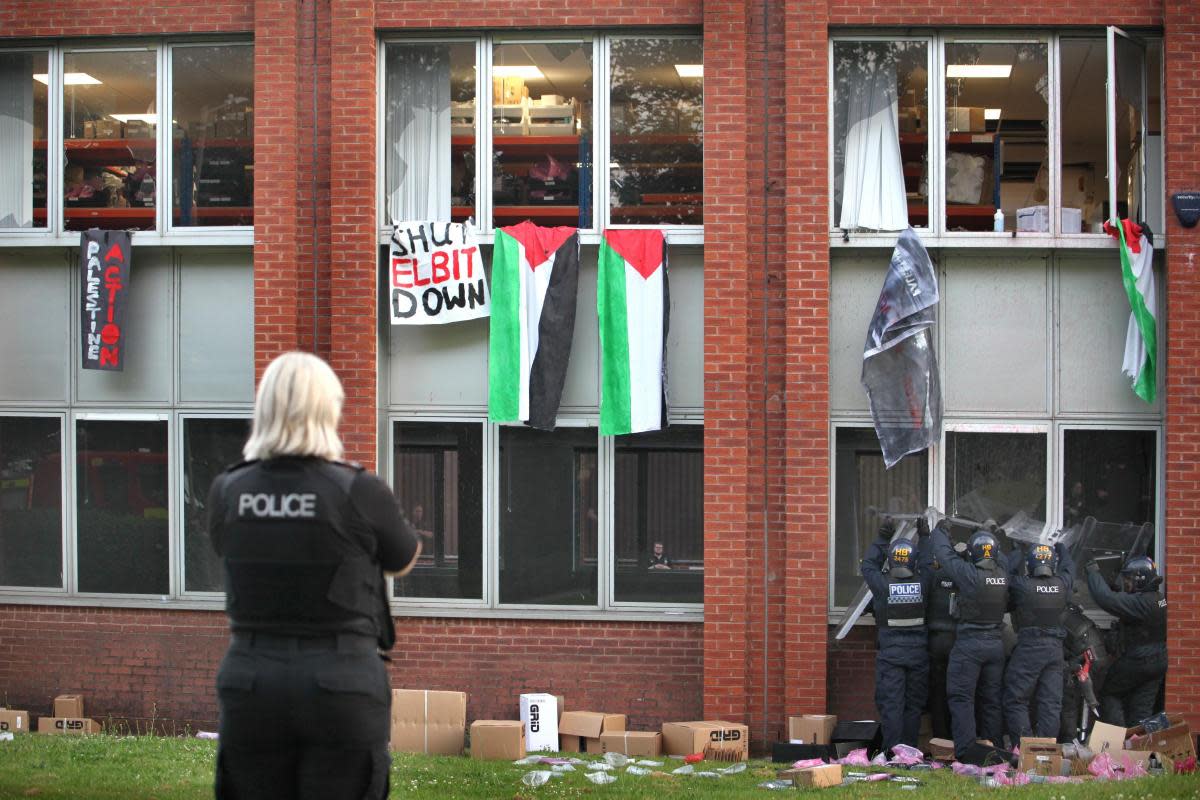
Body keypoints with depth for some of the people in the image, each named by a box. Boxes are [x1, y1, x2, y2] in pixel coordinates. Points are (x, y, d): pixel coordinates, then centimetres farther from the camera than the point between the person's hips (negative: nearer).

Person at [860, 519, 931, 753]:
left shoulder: (883, 584, -9)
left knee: (891, 704, -1)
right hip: (918, 653, 2)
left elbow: (868, 566, 9)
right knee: (914, 704, 9)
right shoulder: (922, 584, -6)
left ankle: (892, 750, -6)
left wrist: (882, 539, 12)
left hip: (890, 654, -2)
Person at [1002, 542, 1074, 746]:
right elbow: (1069, 568, 22)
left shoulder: (1022, 585, -12)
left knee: (1016, 701, 3)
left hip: (1028, 647, -4)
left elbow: (1007, 572, 7)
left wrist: (1016, 553, 24)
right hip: (1055, 648, 4)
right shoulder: (1062, 584, 0)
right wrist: (1061, 549, 42)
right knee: (1051, 703, 9)